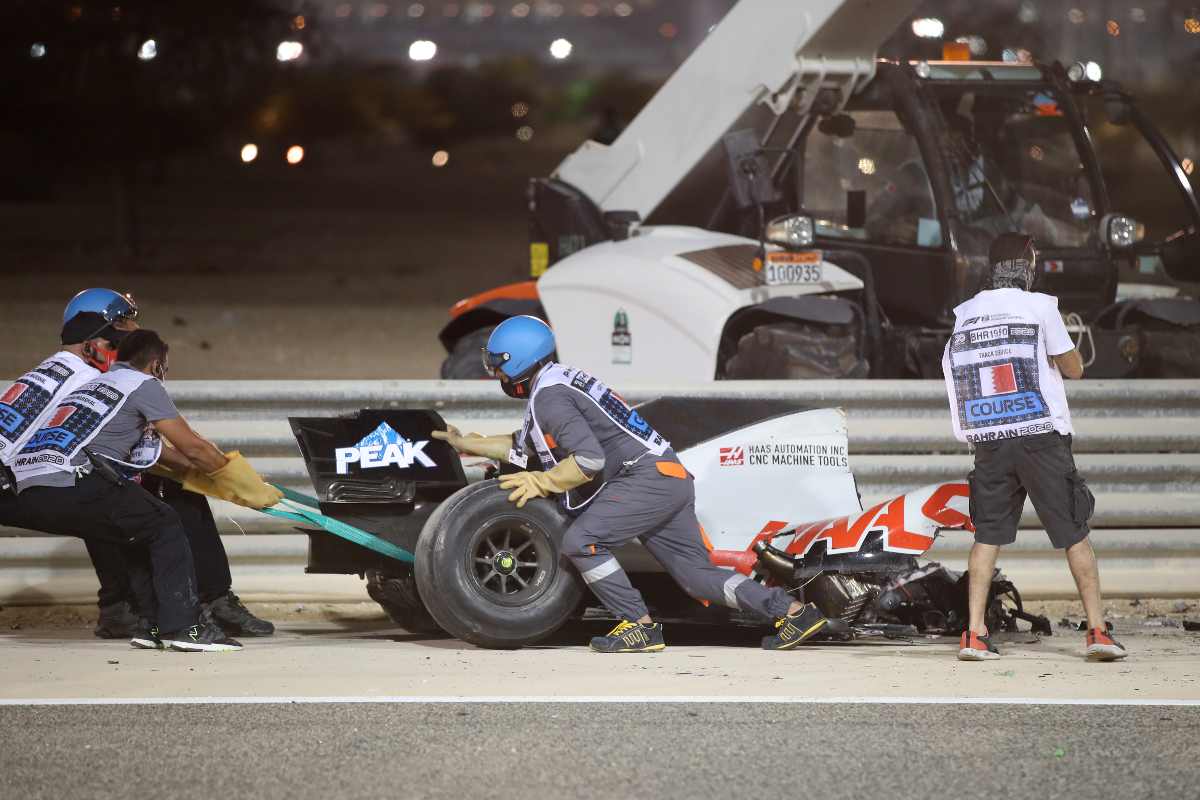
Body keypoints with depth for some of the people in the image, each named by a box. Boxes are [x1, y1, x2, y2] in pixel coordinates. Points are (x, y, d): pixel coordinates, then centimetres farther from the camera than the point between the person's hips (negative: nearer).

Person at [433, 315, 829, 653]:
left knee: (580, 541, -16)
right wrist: (467, 444, 41)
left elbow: (589, 459, -21)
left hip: (647, 477, -10)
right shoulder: (554, 385, 20)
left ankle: (639, 627, -12)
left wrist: (541, 483, -9)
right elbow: (522, 446, 35)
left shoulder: (549, 396, -11)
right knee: (697, 574, 7)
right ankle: (790, 611, 2)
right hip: (671, 481, 10)